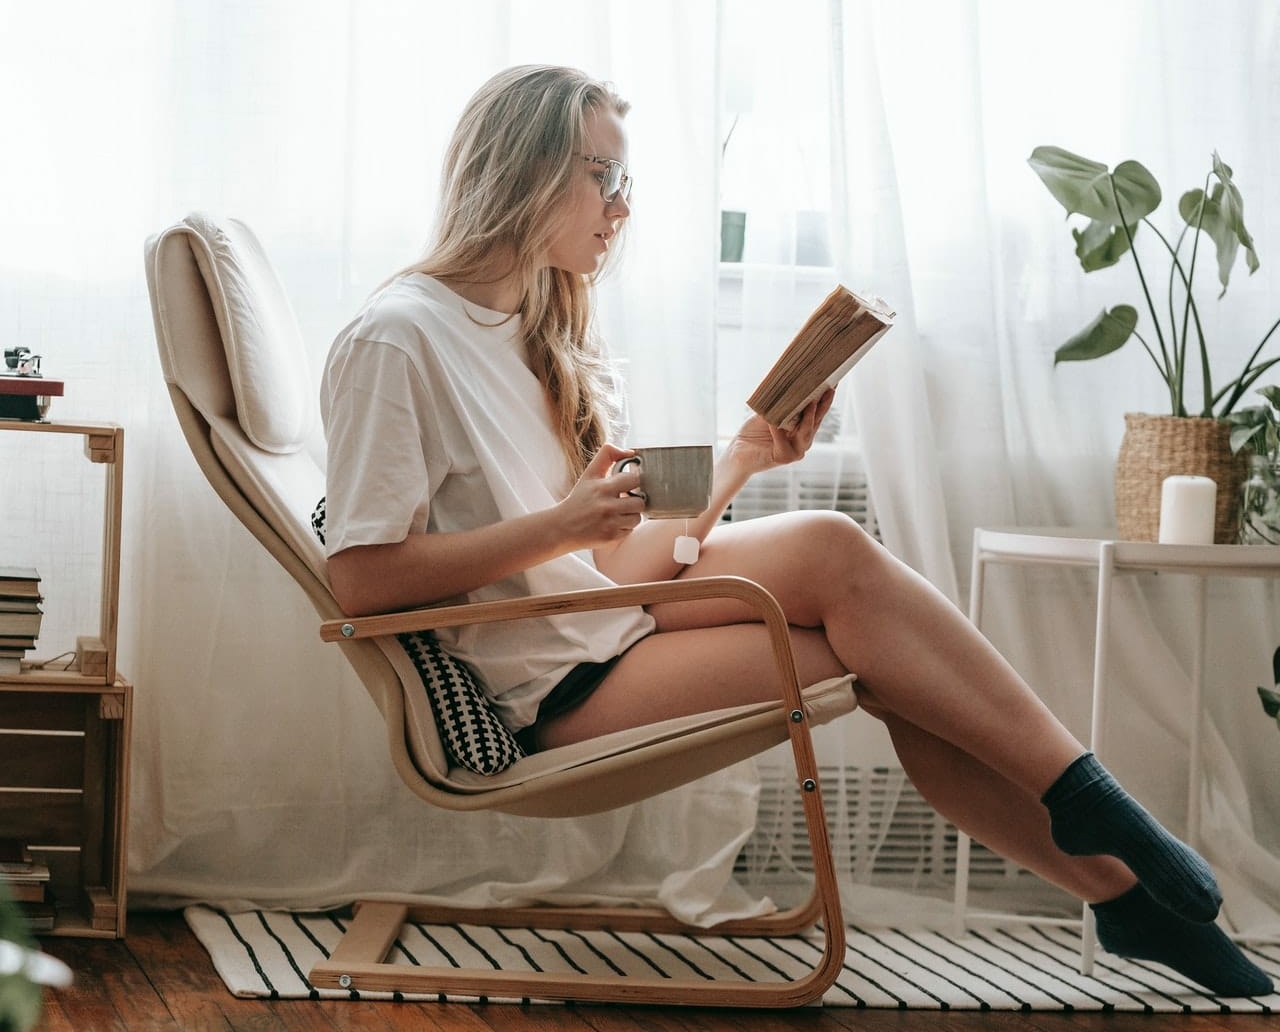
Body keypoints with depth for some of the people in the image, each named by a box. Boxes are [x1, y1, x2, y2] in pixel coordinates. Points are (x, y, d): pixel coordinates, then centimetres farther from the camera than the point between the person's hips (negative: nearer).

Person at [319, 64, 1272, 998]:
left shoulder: (552, 338, 18)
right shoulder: (398, 339, -10)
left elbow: (638, 548, 13)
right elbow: (361, 579, -18)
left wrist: (739, 461, -3)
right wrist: (561, 528, -22)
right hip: (555, 687, -8)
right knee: (885, 663, -19)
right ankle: (1112, 870, -8)